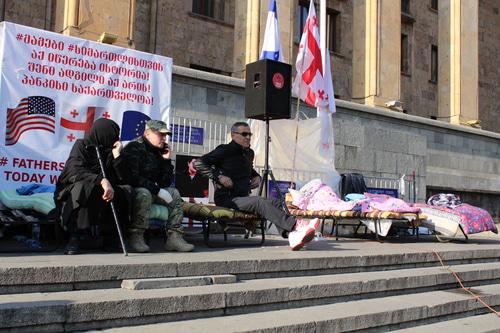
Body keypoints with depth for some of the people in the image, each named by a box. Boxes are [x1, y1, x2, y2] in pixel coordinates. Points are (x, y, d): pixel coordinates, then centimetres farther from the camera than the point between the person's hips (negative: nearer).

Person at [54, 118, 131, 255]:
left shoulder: (109, 151, 8)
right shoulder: (81, 145, -3)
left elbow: (122, 179, -2)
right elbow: (75, 171, -23)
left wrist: (117, 155, -12)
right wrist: (102, 180, -37)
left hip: (101, 198, 4)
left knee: (125, 191, -20)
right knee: (85, 187, -34)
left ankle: (110, 237, -13)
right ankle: (75, 237, -28)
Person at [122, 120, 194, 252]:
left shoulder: (159, 151, 11)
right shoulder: (133, 148, -12)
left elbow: (166, 183, 8)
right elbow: (132, 178, -24)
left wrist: (166, 160, -4)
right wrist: (157, 190, -24)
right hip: (133, 190, -8)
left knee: (174, 193, -6)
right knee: (144, 193, -37)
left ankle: (174, 237, -14)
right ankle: (135, 236, -30)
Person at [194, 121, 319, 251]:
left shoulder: (249, 153, 20)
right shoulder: (225, 150, -3)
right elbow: (199, 163, -10)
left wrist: (257, 177, 17)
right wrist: (219, 177, -19)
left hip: (244, 197, 7)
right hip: (227, 199, -7)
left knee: (275, 202, -19)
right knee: (259, 202, -32)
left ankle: (293, 235, -42)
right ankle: (295, 225, -44)